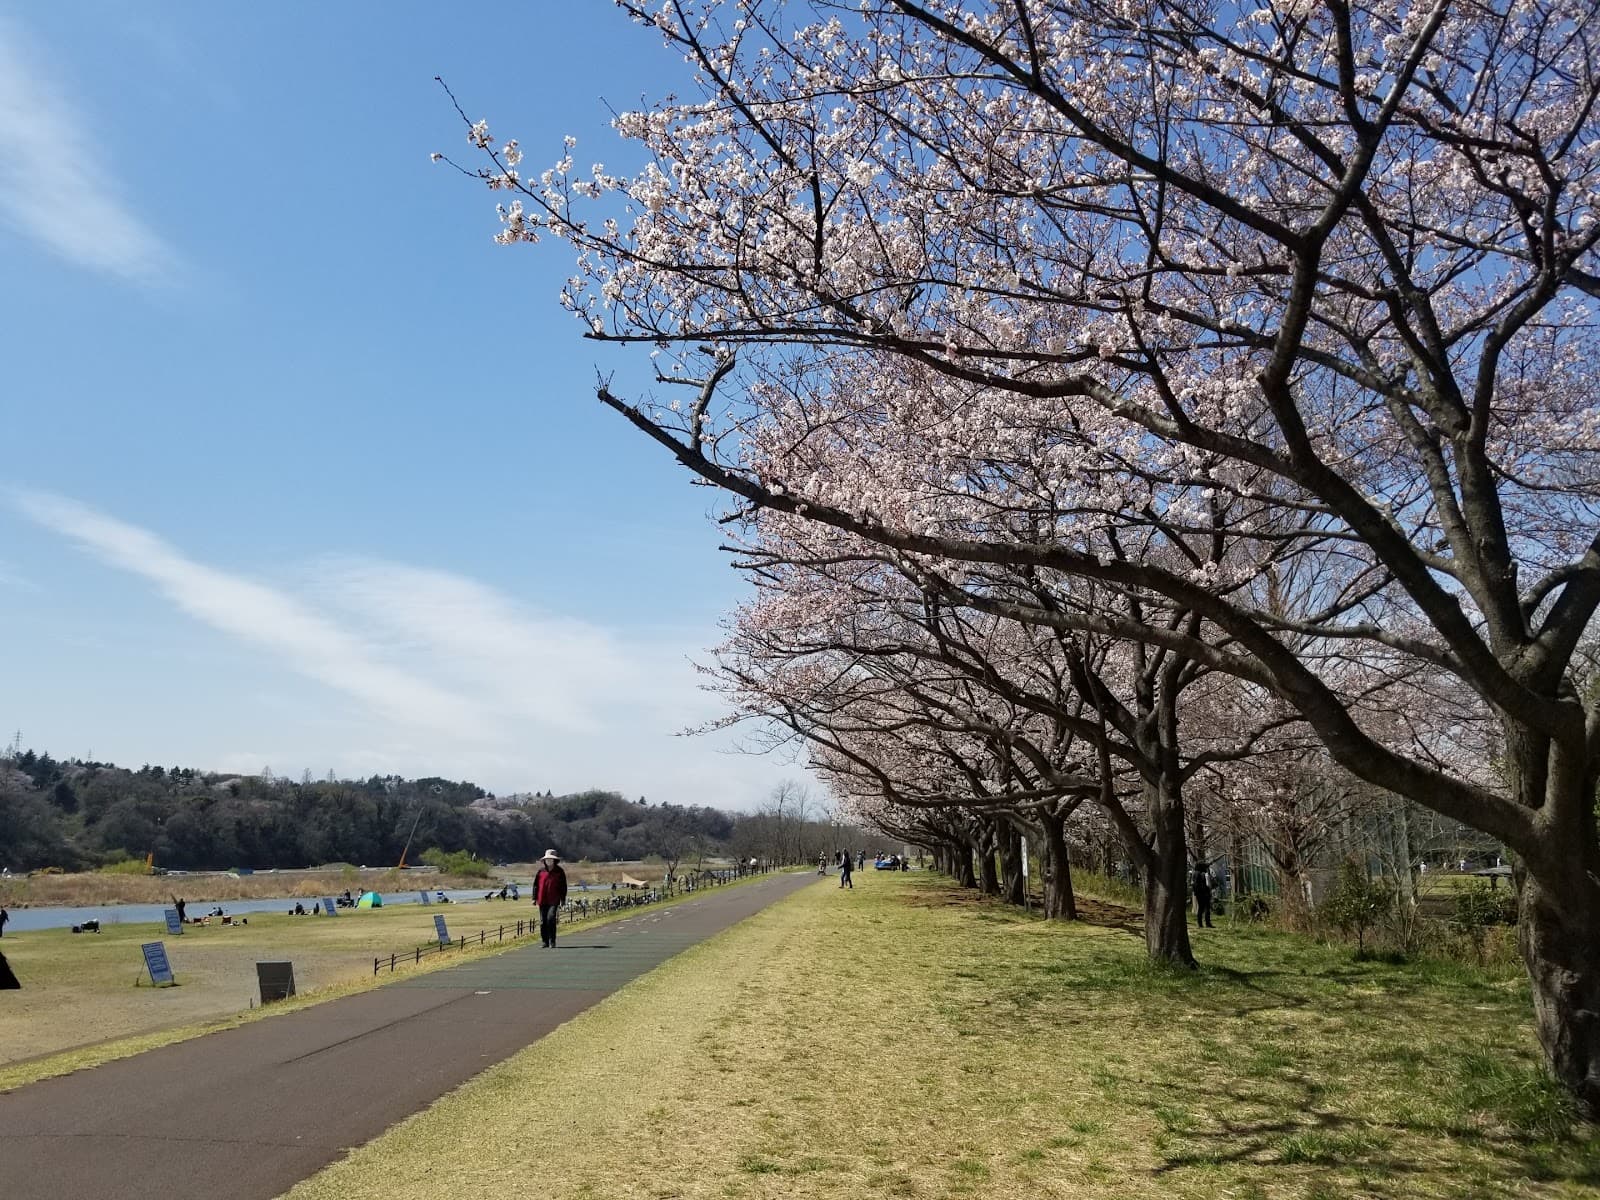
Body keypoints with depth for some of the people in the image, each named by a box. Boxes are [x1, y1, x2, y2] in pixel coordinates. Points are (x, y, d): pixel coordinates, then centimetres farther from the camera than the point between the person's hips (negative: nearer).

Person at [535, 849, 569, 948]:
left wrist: (562, 901, 1)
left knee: (551, 919, -16)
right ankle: (545, 942, 16)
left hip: (554, 901, -3)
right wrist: (534, 898, 5)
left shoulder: (559, 872, 3)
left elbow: (563, 887, 6)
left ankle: (552, 942, -8)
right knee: (543, 921, 5)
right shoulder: (541, 871, 7)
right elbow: (536, 884, 11)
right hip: (542, 900, 3)